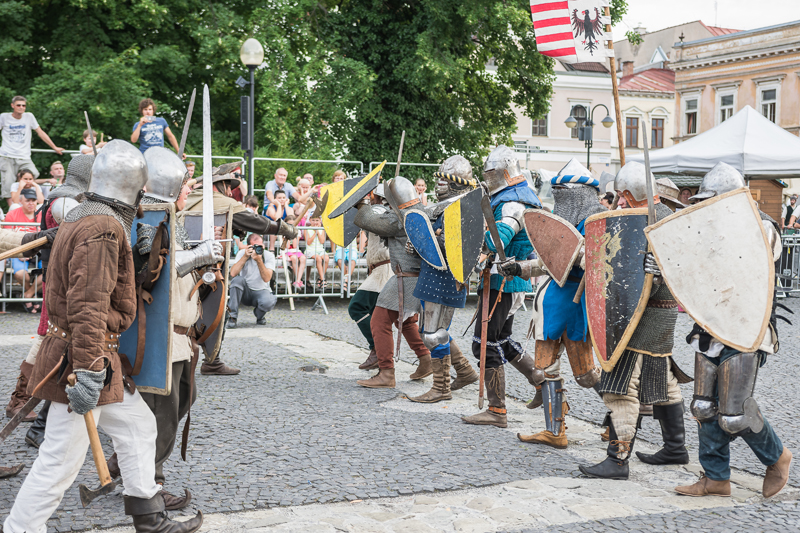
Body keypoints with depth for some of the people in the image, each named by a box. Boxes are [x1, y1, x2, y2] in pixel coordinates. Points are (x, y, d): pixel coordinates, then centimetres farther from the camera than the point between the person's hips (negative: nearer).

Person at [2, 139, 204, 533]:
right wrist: (88, 374, -28)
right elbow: (89, 307, -27)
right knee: (61, 459, -2)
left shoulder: (81, 217, 11)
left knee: (137, 425, 18)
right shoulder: (104, 229, -21)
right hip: (80, 356, -11)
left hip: (102, 357, 11)